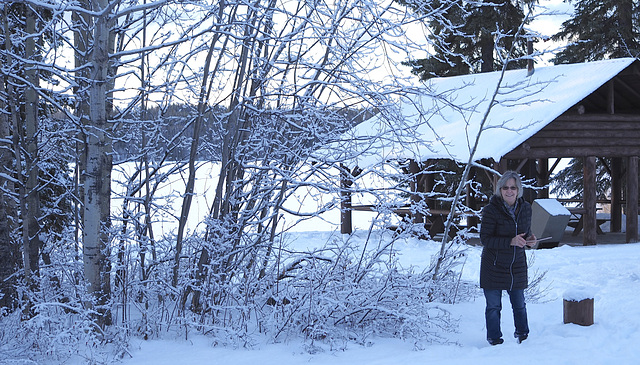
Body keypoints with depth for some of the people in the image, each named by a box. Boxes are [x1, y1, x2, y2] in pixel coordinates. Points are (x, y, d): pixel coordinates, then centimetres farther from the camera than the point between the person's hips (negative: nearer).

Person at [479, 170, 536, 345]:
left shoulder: (525, 208, 1)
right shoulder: (491, 210, -15)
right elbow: (485, 239, -16)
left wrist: (529, 239, -9)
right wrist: (511, 241, -26)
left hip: (517, 265, 4)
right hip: (493, 266, -4)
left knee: (519, 305, 13)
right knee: (493, 306, 4)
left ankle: (522, 334, 35)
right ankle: (494, 338, 21)